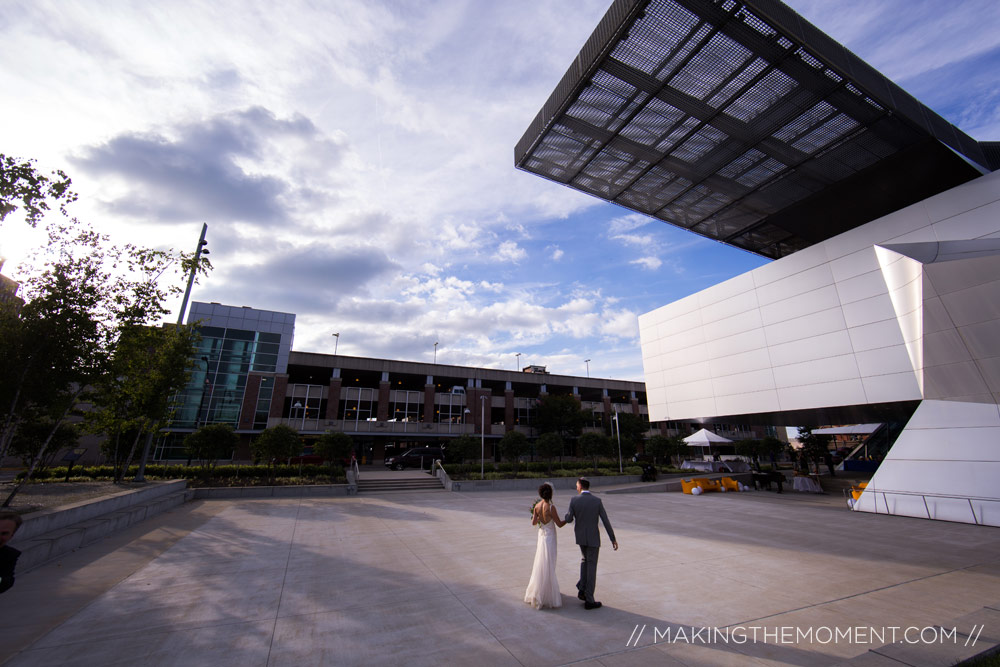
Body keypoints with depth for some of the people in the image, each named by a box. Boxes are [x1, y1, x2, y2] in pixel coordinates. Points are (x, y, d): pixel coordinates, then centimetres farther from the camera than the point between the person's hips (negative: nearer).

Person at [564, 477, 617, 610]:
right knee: (591, 567, 6)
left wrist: (568, 514, 16)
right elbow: (606, 521, -10)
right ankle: (589, 600, 10)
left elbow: (569, 520, -8)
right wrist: (613, 539, 0)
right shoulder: (597, 501, -12)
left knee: (585, 560, 26)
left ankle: (582, 589, 18)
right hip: (593, 538, -2)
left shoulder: (574, 500, -12)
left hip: (580, 536, 3)